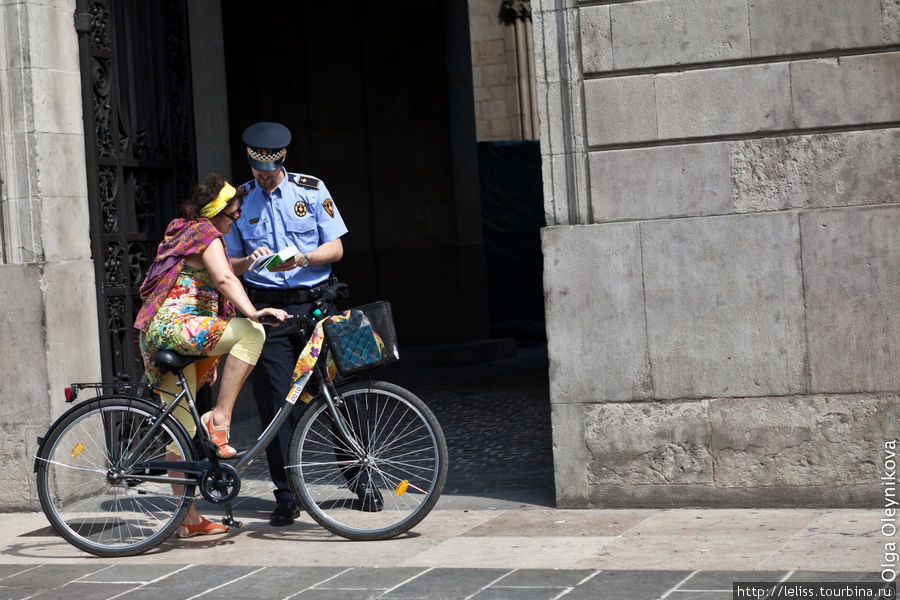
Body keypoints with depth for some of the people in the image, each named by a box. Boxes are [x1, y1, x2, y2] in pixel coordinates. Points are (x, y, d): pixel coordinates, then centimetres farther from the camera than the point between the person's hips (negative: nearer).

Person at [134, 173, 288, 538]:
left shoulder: (183, 230, 23)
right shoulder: (206, 234, -6)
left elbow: (226, 268, 36)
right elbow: (224, 279, -24)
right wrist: (253, 312, -36)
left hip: (158, 335, 10)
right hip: (175, 326, -10)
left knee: (183, 431, 10)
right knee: (251, 332, -23)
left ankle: (188, 519, 13)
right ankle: (220, 419, -23)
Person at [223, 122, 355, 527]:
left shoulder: (311, 190, 5)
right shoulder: (239, 201, 8)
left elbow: (335, 249, 3)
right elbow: (230, 262, 10)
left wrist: (302, 258, -17)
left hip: (314, 303, 0)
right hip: (268, 310, 1)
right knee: (277, 402, -4)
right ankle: (286, 495, 3)